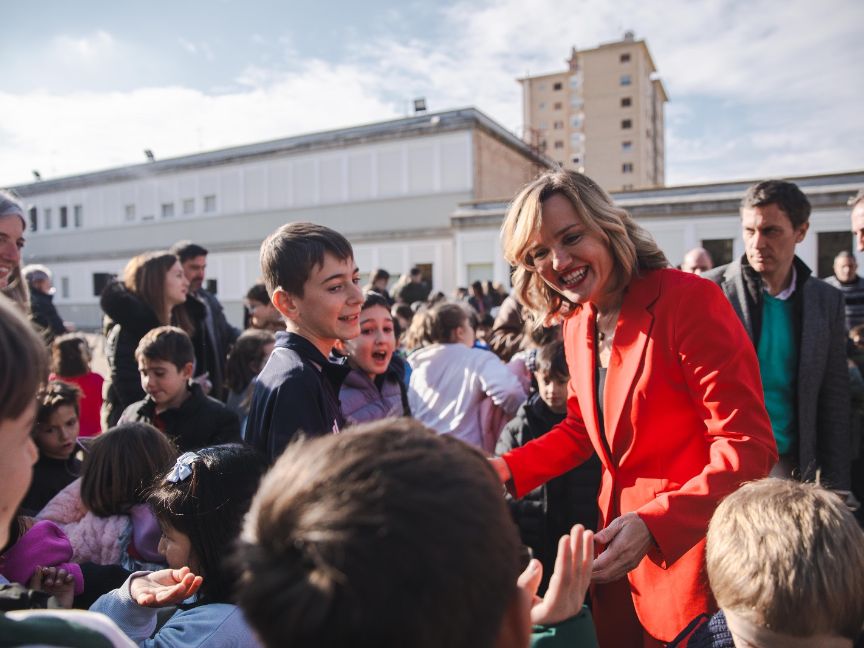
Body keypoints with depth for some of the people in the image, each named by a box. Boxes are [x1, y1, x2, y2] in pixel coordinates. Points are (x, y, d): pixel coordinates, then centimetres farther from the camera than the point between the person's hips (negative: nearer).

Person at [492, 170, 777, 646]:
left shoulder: (689, 299, -20)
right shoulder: (575, 325, 2)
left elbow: (748, 448, -21)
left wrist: (654, 523, -31)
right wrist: (507, 470, -1)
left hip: (694, 549, -6)